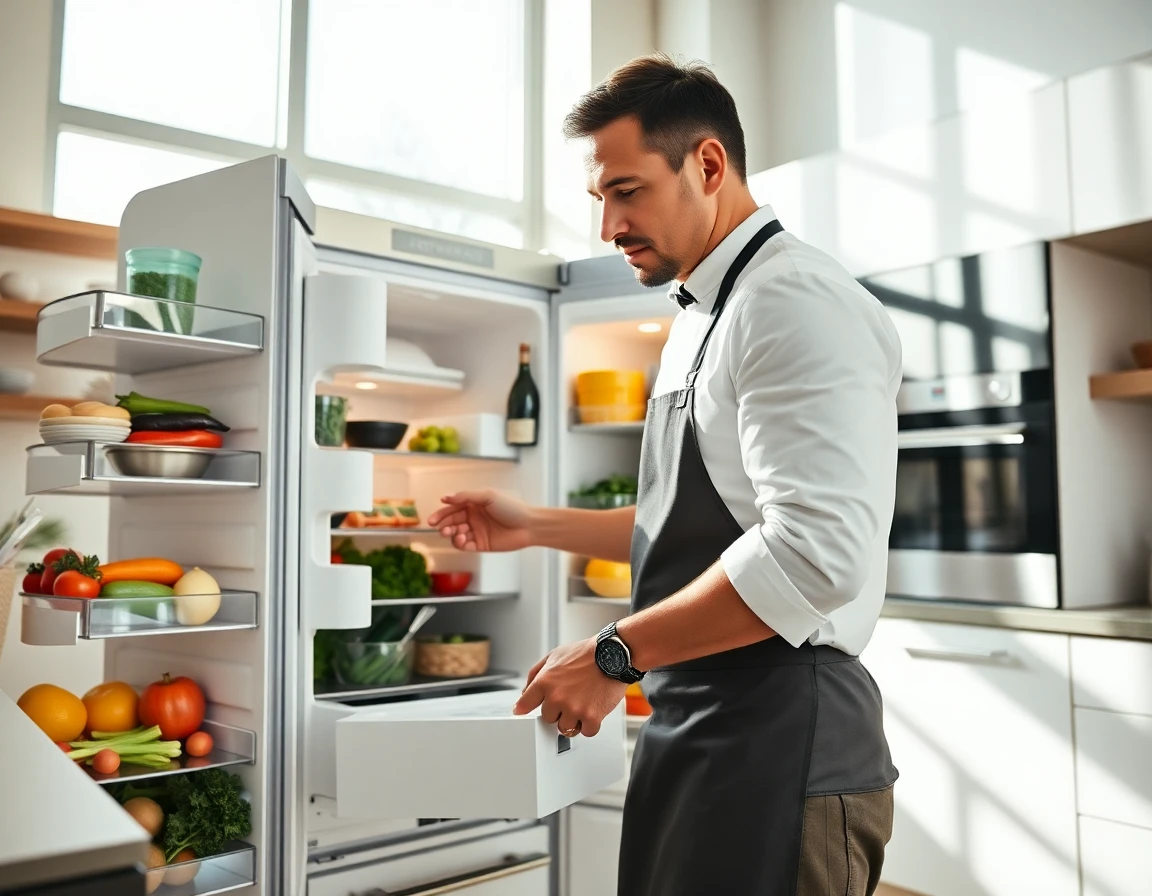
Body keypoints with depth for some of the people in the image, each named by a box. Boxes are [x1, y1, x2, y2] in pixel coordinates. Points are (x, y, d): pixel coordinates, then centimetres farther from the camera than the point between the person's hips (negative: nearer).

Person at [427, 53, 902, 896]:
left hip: (779, 744, -9)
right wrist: (538, 526, 18)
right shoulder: (702, 315, 17)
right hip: (694, 731, 9)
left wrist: (613, 654, -19)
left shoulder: (797, 302, -15)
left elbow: (815, 553, -26)